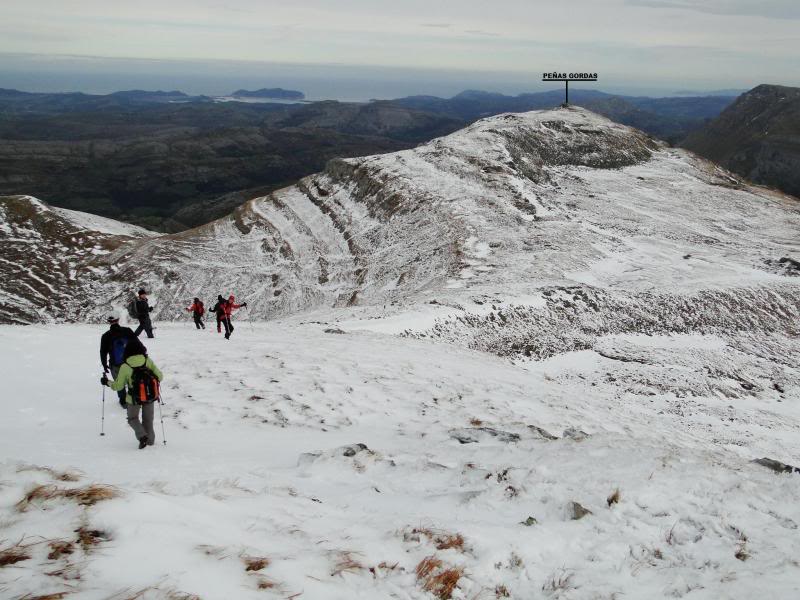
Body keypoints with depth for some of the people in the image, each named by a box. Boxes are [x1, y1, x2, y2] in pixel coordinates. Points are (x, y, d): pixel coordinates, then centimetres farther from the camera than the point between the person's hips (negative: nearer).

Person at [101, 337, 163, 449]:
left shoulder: (125, 366, -15)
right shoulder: (148, 361, -12)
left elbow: (118, 386, -9)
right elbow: (159, 377, -8)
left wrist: (107, 382, 9)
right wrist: (151, 379, 15)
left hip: (134, 398, -2)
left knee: (132, 418, 20)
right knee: (148, 419, 21)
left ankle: (142, 436, 0)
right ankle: (150, 440, 28)